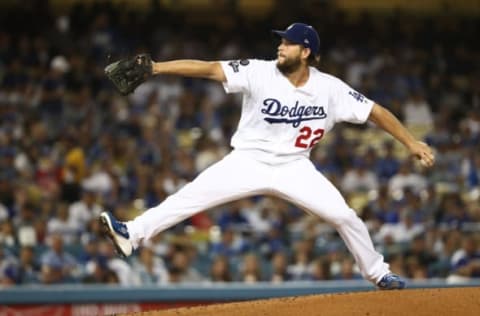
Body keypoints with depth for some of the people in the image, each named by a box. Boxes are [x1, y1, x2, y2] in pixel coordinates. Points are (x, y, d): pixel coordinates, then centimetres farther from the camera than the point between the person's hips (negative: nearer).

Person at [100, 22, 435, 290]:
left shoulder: (329, 89, -12)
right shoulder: (259, 73, -15)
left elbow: (375, 111, -7)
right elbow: (210, 69, -23)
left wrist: (411, 142, -12)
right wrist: (156, 67, -32)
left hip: (294, 167, 1)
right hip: (249, 162, -1)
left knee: (344, 215, -7)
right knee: (193, 195, -17)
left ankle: (377, 273, 14)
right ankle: (133, 233, -16)